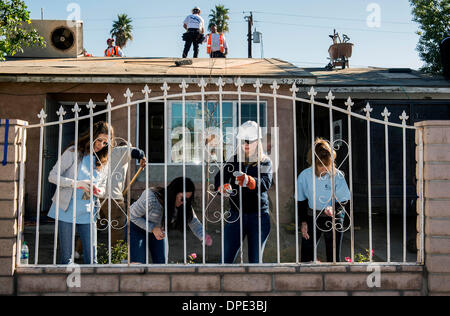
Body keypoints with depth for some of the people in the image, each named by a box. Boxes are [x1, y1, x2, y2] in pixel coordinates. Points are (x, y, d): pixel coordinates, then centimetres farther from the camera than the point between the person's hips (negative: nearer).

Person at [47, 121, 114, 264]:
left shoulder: (104, 161, 10)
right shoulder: (73, 153, -2)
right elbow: (53, 176, -4)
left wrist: (97, 192, -8)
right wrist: (76, 184, -17)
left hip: (88, 213, 3)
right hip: (66, 210, -3)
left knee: (91, 258, 1)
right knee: (66, 256, 1)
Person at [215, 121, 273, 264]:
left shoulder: (265, 161, 2)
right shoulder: (235, 160, 10)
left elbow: (266, 184, -16)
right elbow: (219, 178, -1)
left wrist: (248, 180, -36)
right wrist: (223, 187, -25)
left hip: (258, 215, -2)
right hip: (236, 214, 2)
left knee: (255, 260, 3)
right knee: (227, 258, -2)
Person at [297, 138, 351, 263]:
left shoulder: (337, 175, -13)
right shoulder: (304, 176, -8)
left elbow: (343, 200, -6)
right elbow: (301, 201, 5)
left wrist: (333, 208, -27)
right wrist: (303, 222, 0)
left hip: (333, 219, -1)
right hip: (312, 217, 1)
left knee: (333, 257, 3)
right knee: (306, 257, -1)